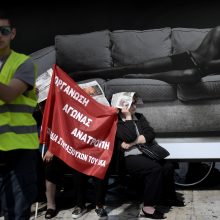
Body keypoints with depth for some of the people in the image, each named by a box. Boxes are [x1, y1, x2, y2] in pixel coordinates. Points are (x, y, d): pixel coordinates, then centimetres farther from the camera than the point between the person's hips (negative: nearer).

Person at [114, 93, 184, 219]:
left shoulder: (139, 117, 15)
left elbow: (151, 134, 2)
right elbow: (129, 137, -19)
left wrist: (132, 143, -11)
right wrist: (128, 117, -12)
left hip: (144, 153, 7)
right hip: (127, 157, -7)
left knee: (168, 166, -11)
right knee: (155, 168, -28)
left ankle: (168, 197, 9)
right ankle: (148, 207, -24)